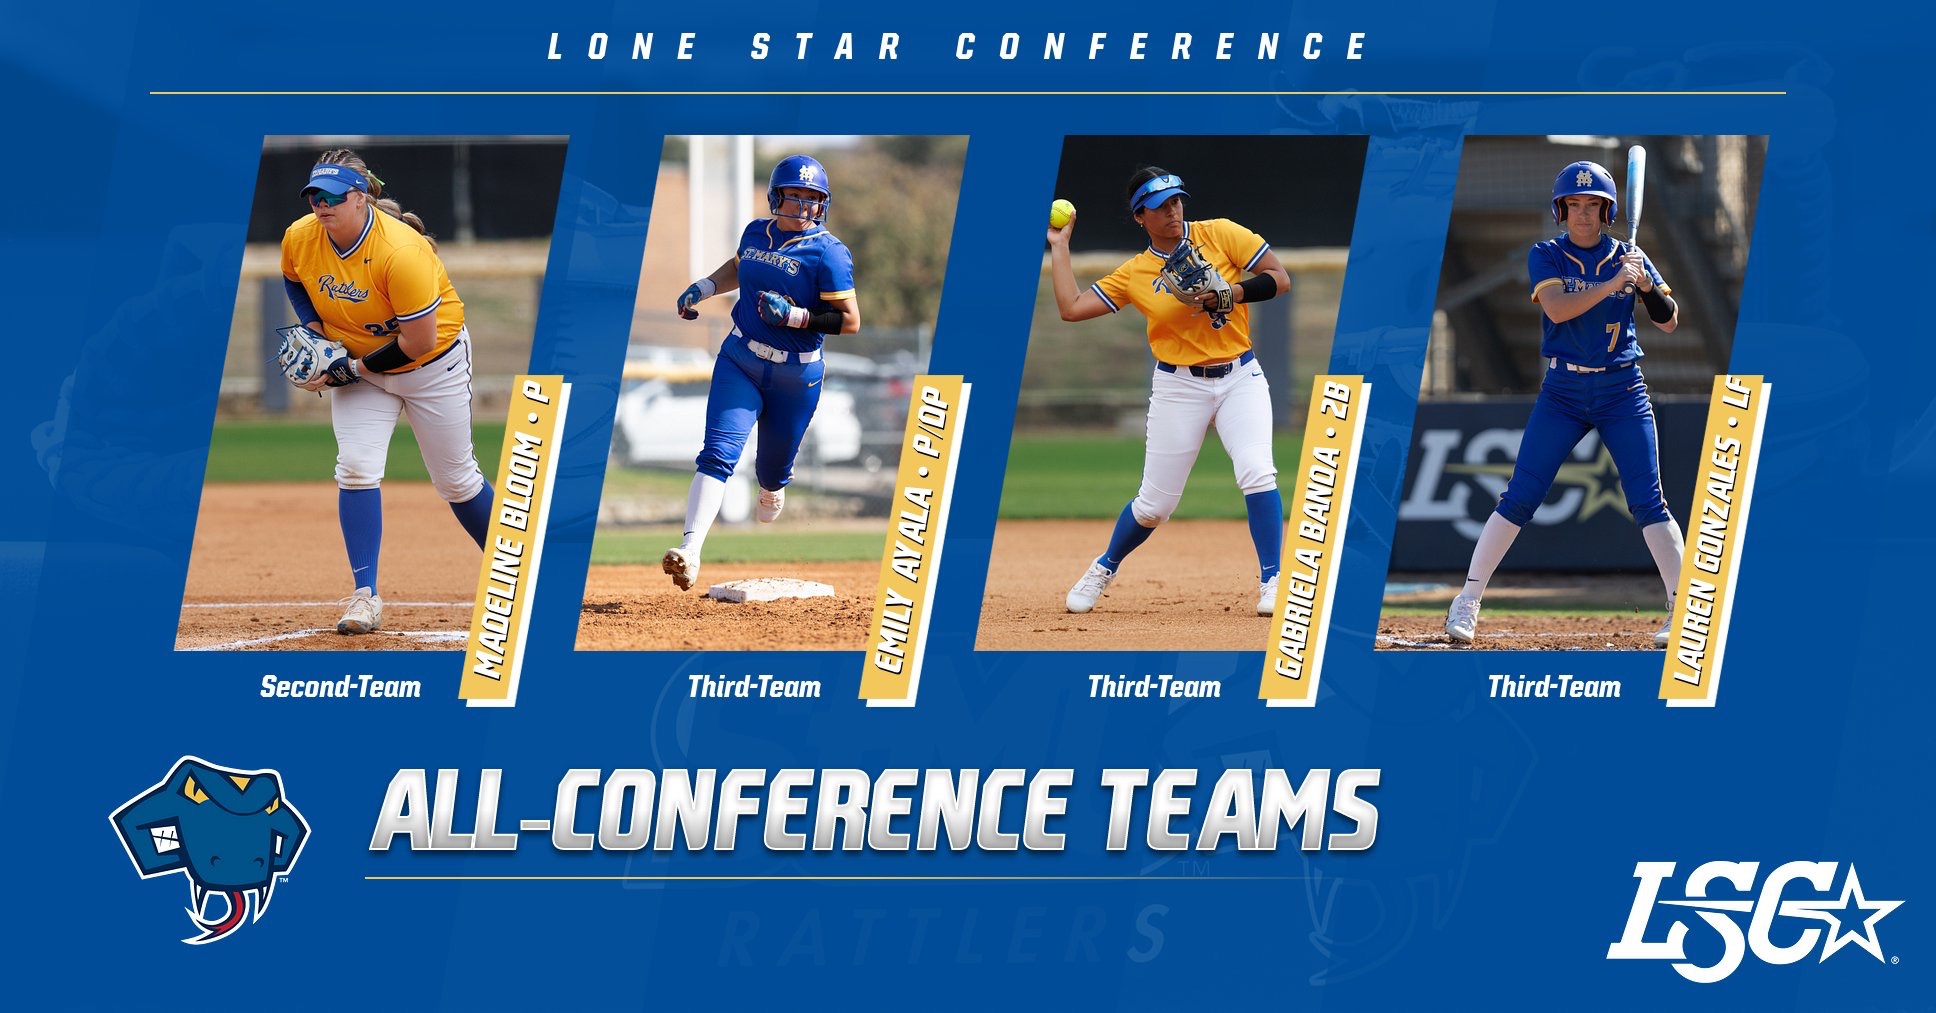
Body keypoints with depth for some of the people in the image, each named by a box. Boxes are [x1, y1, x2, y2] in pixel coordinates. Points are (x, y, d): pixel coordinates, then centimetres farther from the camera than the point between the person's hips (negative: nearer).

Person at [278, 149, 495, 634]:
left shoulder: (401, 252, -34)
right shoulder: (299, 239, -16)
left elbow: (420, 340, -29)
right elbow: (294, 280, 10)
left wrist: (353, 370, -24)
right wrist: (313, 330, -6)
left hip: (433, 362, -4)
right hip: (357, 365, 4)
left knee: (455, 479, 7)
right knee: (356, 468, -14)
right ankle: (365, 597, -12)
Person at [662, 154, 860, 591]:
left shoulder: (827, 252, -13)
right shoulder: (756, 232, 4)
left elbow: (850, 321, -15)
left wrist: (795, 316, -25)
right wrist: (703, 288, 11)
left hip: (795, 378, -3)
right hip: (739, 362, 3)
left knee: (772, 471, 12)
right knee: (718, 453, -16)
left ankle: (771, 499, 52)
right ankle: (690, 550, -27)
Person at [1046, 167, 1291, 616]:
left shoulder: (1221, 234, -2)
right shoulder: (1133, 273, 1)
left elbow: (1279, 279, -5)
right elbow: (1071, 307, -1)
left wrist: (1227, 294, -19)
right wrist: (1059, 247, 6)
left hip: (1240, 377, -1)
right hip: (1179, 387, 1)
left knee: (1257, 472, -22)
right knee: (1155, 504, 4)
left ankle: (1272, 581, -13)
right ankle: (1104, 569, 31)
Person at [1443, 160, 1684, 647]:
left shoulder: (1628, 258, 4)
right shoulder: (1547, 256, -1)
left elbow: (1669, 322, 2)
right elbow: (1557, 309, -20)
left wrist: (1647, 287, -17)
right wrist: (1612, 284, -29)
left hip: (1622, 390, 1)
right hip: (1563, 390, 0)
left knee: (1648, 501, -8)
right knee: (1520, 497, -3)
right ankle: (1467, 602, 5)